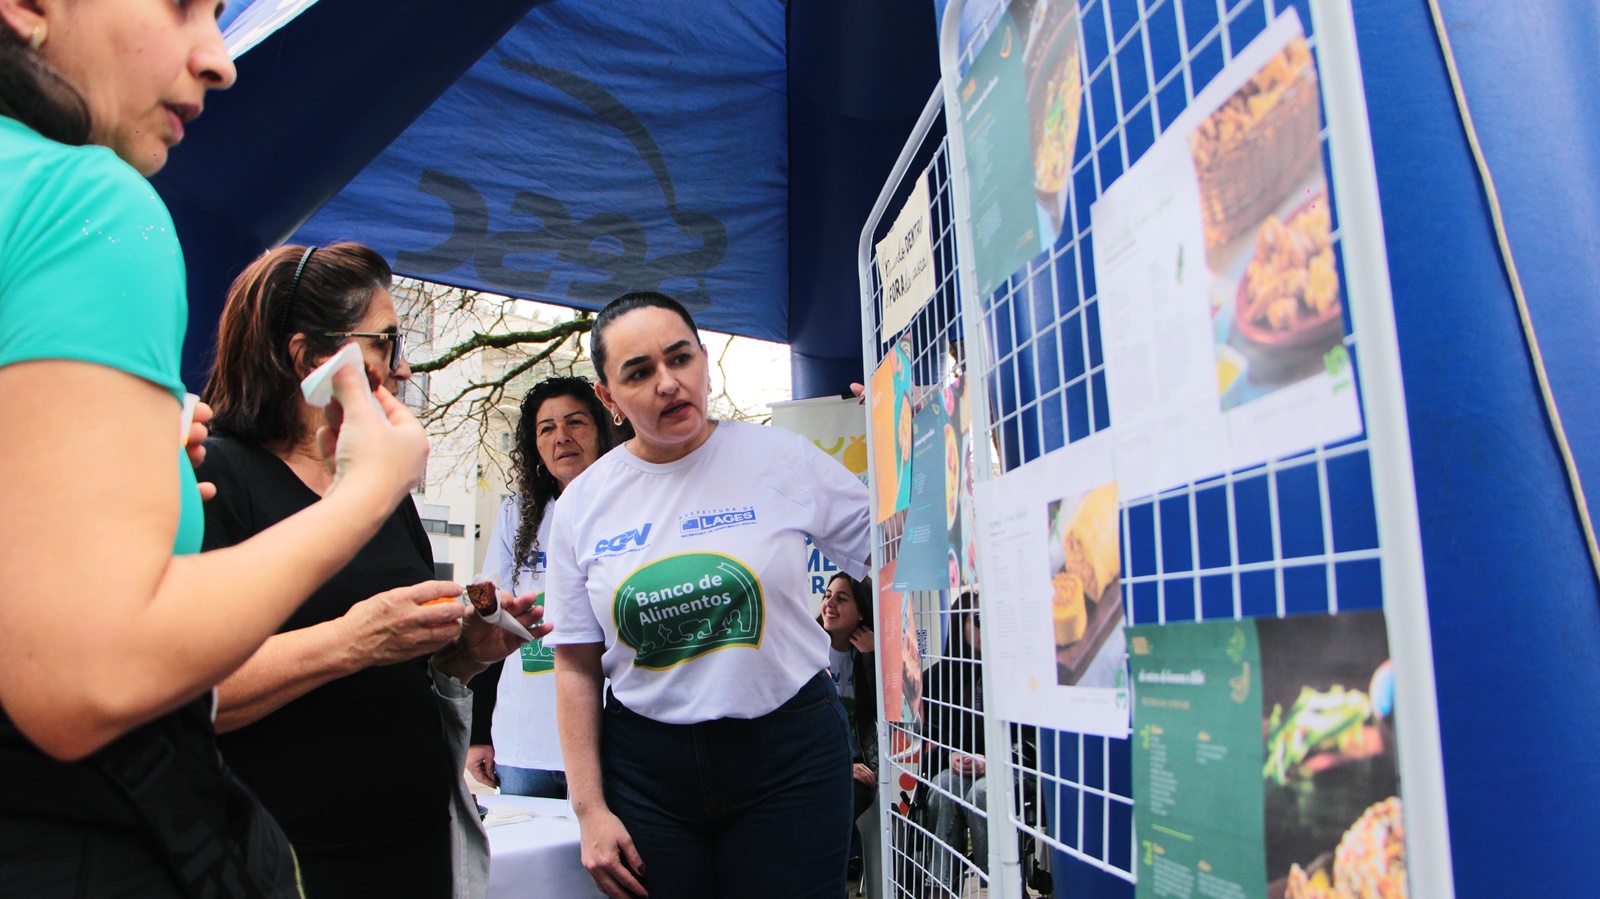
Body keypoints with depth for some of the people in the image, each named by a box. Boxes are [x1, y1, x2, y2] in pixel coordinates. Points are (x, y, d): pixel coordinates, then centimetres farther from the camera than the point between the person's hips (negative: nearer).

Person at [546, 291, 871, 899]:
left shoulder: (782, 459, -5)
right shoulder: (583, 505, 0)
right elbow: (577, 665, 4)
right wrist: (590, 809, 1)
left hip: (789, 756, -1)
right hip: (645, 766, 2)